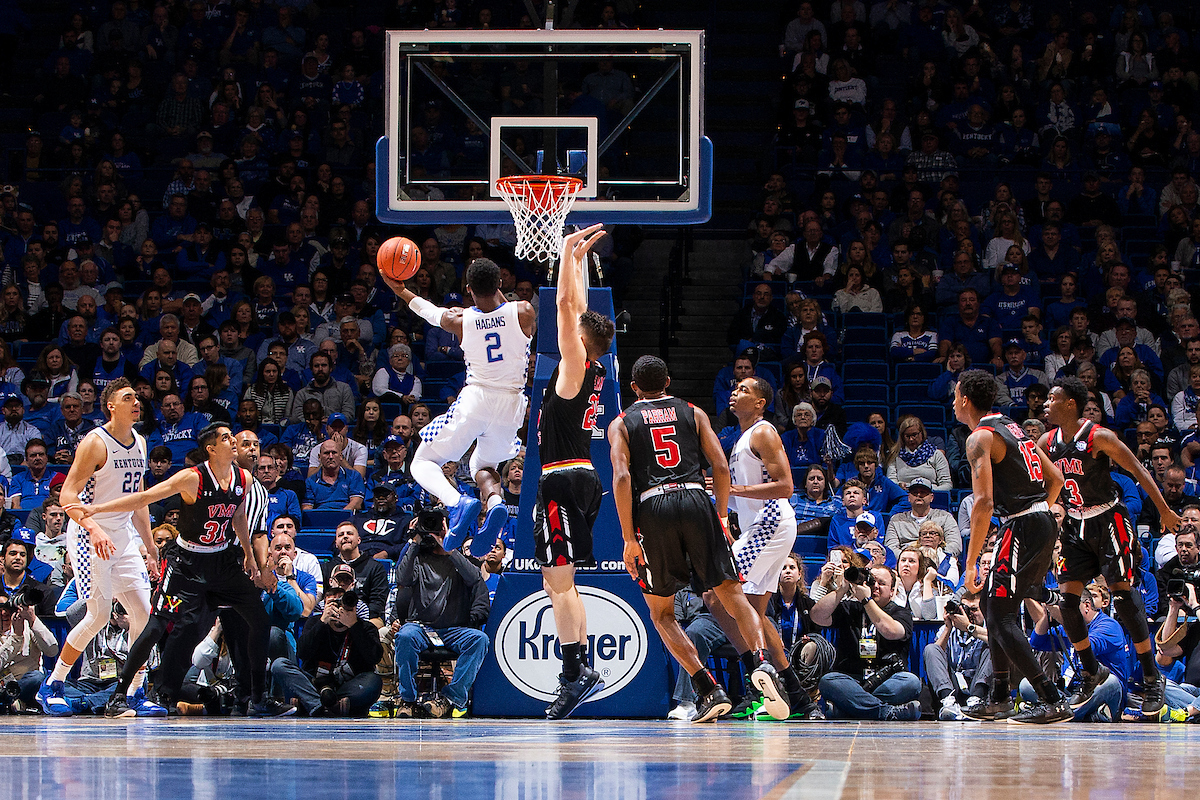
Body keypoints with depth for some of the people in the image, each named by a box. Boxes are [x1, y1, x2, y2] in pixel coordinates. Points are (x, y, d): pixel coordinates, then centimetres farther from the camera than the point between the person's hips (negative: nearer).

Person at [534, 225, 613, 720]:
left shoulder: (576, 364, -9)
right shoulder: (593, 370, 13)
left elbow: (566, 306, -13)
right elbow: (576, 309, 24)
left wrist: (570, 252, -5)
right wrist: (579, 258, 27)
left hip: (563, 480, -10)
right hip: (580, 476, 10)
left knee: (557, 580, -12)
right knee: (562, 581, 13)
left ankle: (574, 676, -17)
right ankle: (581, 673, 13)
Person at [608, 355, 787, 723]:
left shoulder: (622, 423, 15)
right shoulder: (692, 413, 19)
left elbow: (622, 478, -1)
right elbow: (721, 467, 8)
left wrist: (630, 539, -2)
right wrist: (721, 517, 18)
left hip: (652, 507, -1)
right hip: (696, 500, 1)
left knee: (662, 612, 12)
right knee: (732, 596, 3)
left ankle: (709, 691, -2)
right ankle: (762, 662, -25)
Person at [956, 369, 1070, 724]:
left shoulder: (981, 438, -10)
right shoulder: (1013, 428, 18)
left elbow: (984, 503, -19)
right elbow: (1056, 478, 21)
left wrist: (971, 564, -18)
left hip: (1021, 527, -10)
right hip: (1044, 521, 10)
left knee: (1001, 618, -7)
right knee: (996, 608, 21)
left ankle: (1053, 701, -15)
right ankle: (1000, 699, 28)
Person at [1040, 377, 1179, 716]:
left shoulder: (1098, 437, -17)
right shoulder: (1048, 442, 1)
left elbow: (1138, 471, -14)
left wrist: (1165, 511, -14)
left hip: (1109, 520, -6)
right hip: (1076, 524, 6)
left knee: (1123, 595, -11)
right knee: (1067, 600, -2)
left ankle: (1153, 677, -2)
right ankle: (1091, 672, 15)